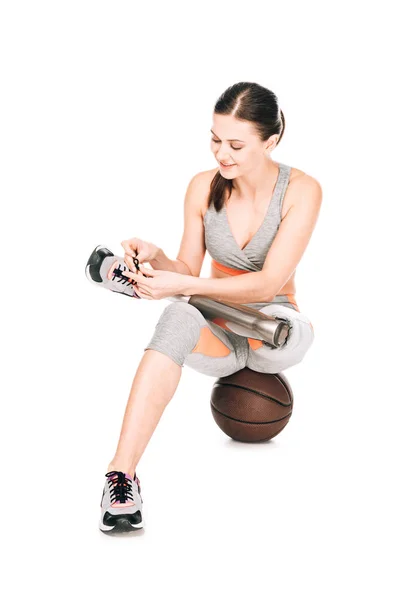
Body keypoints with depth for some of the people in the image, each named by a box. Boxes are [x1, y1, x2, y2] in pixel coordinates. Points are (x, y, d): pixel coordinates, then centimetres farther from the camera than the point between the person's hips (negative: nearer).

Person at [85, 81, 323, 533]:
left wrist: (183, 285, -34)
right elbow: (188, 271, -4)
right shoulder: (203, 187, -5)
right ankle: (121, 475, -46)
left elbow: (268, 283, -24)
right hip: (217, 336, 2)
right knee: (178, 317, -37)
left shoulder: (301, 190, -16)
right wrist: (156, 258, -26)